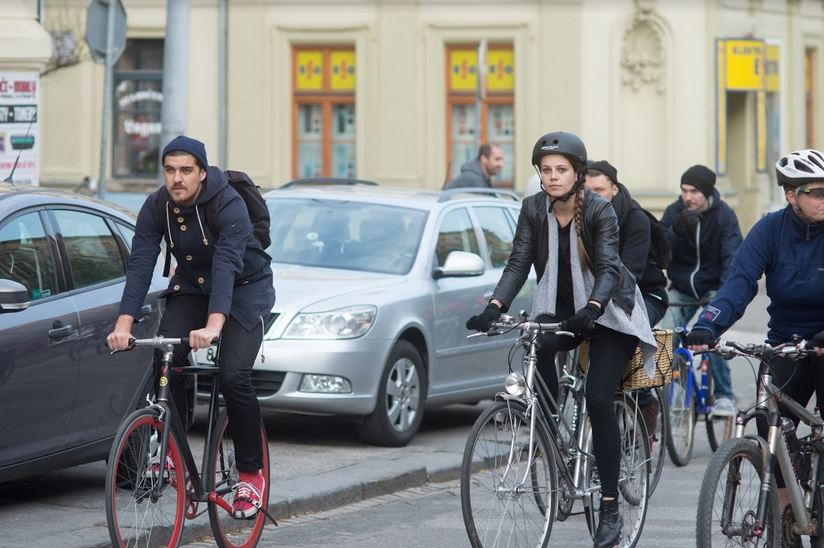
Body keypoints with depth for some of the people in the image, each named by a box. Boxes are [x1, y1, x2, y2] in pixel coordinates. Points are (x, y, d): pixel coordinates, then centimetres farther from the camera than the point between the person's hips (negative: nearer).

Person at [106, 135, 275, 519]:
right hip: (191, 287, 5)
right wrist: (124, 324, -34)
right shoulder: (156, 207, -13)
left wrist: (214, 325, -54)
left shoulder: (229, 205, -28)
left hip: (244, 289, -5)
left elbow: (226, 265, -40)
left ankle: (251, 473, -5)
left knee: (233, 375, -21)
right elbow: (140, 265, -21)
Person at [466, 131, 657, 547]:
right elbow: (519, 262, -11)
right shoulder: (533, 209, -5)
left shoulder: (599, 210, -16)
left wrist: (592, 308, -44)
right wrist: (495, 306, -27)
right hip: (559, 310, 3)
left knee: (598, 398, -17)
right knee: (536, 347, -30)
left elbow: (607, 267, -25)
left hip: (607, 313, -3)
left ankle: (610, 508, -11)